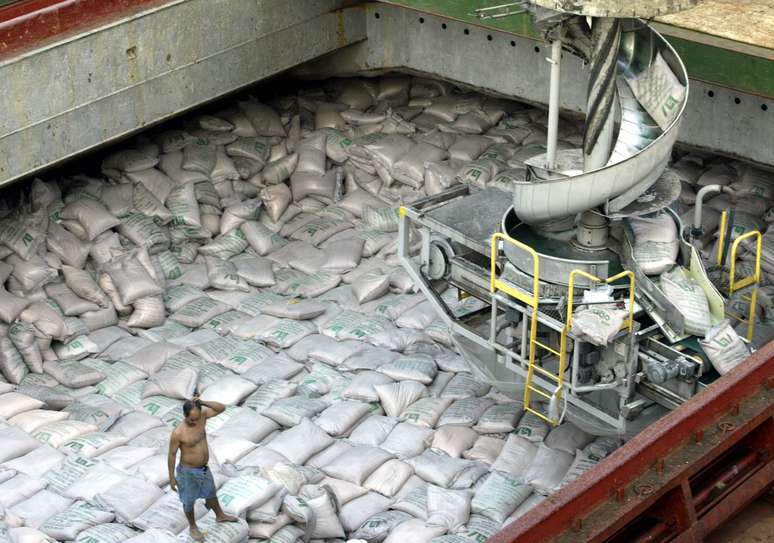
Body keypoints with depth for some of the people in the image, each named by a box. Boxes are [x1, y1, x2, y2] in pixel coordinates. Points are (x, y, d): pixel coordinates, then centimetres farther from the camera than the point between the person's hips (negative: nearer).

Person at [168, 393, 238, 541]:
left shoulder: (202, 415, -14)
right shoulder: (178, 433, -30)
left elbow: (222, 408, -15)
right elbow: (172, 454, -19)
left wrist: (203, 403, -30)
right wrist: (172, 477, -12)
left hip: (204, 469, 6)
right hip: (188, 472, -6)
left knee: (211, 493, 29)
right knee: (189, 501, 18)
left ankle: (220, 516, 53)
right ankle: (193, 527, 41)